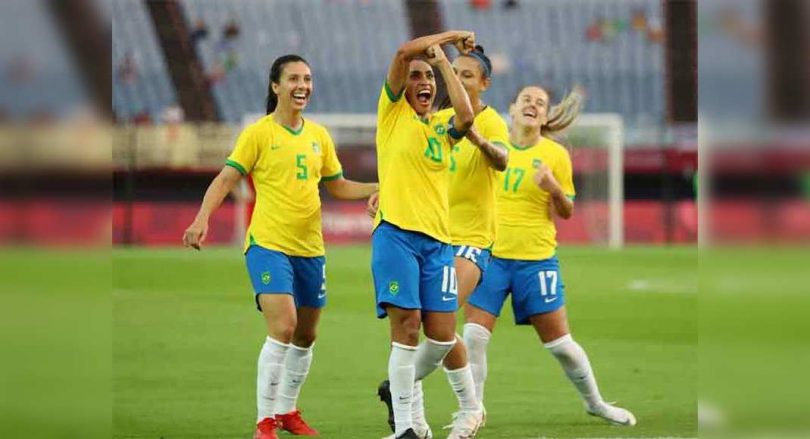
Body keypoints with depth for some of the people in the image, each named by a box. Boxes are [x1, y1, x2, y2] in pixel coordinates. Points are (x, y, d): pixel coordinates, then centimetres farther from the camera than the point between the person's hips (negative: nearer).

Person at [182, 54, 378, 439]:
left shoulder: (319, 136, 10)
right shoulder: (258, 134, -6)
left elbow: (338, 186, 19)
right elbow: (226, 179, -9)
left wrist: (380, 189, 5)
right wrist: (203, 217, -24)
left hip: (310, 248, 6)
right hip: (268, 244, -6)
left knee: (305, 336, 13)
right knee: (282, 328, -20)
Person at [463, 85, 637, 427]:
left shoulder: (555, 154, -2)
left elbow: (567, 212, 0)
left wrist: (555, 189, -18)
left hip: (536, 259, -1)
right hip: (490, 256, 2)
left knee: (559, 342, 4)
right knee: (473, 336, -8)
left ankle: (595, 402, 25)